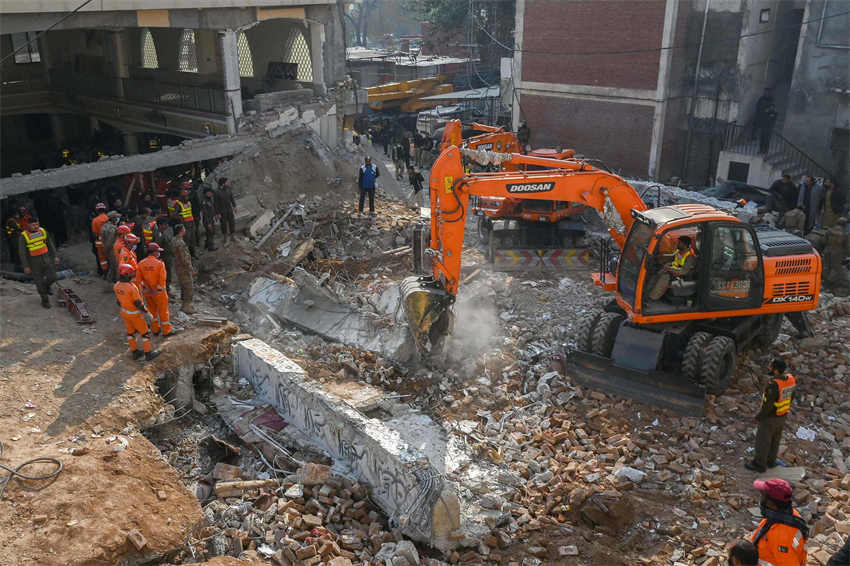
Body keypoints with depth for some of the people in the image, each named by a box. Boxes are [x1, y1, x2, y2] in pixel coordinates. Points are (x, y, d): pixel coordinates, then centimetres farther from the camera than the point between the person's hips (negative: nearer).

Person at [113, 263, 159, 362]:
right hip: (134, 314, -7)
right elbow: (138, 303, -26)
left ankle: (135, 352, 32)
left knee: (131, 332, 20)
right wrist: (148, 313, -12)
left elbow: (118, 300, 5)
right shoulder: (132, 288, -32)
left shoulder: (117, 286, -9)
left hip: (124, 312, 7)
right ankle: (148, 353, 17)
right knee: (145, 332, 9)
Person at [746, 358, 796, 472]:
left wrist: (758, 417, -12)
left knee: (762, 440, 10)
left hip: (770, 416, -8)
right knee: (775, 438, 24)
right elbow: (789, 397, 5)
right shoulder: (790, 379, -10)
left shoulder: (773, 384, -36)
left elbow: (768, 404, -28)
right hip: (782, 416, 8)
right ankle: (770, 461, 40)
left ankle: (759, 464, 25)